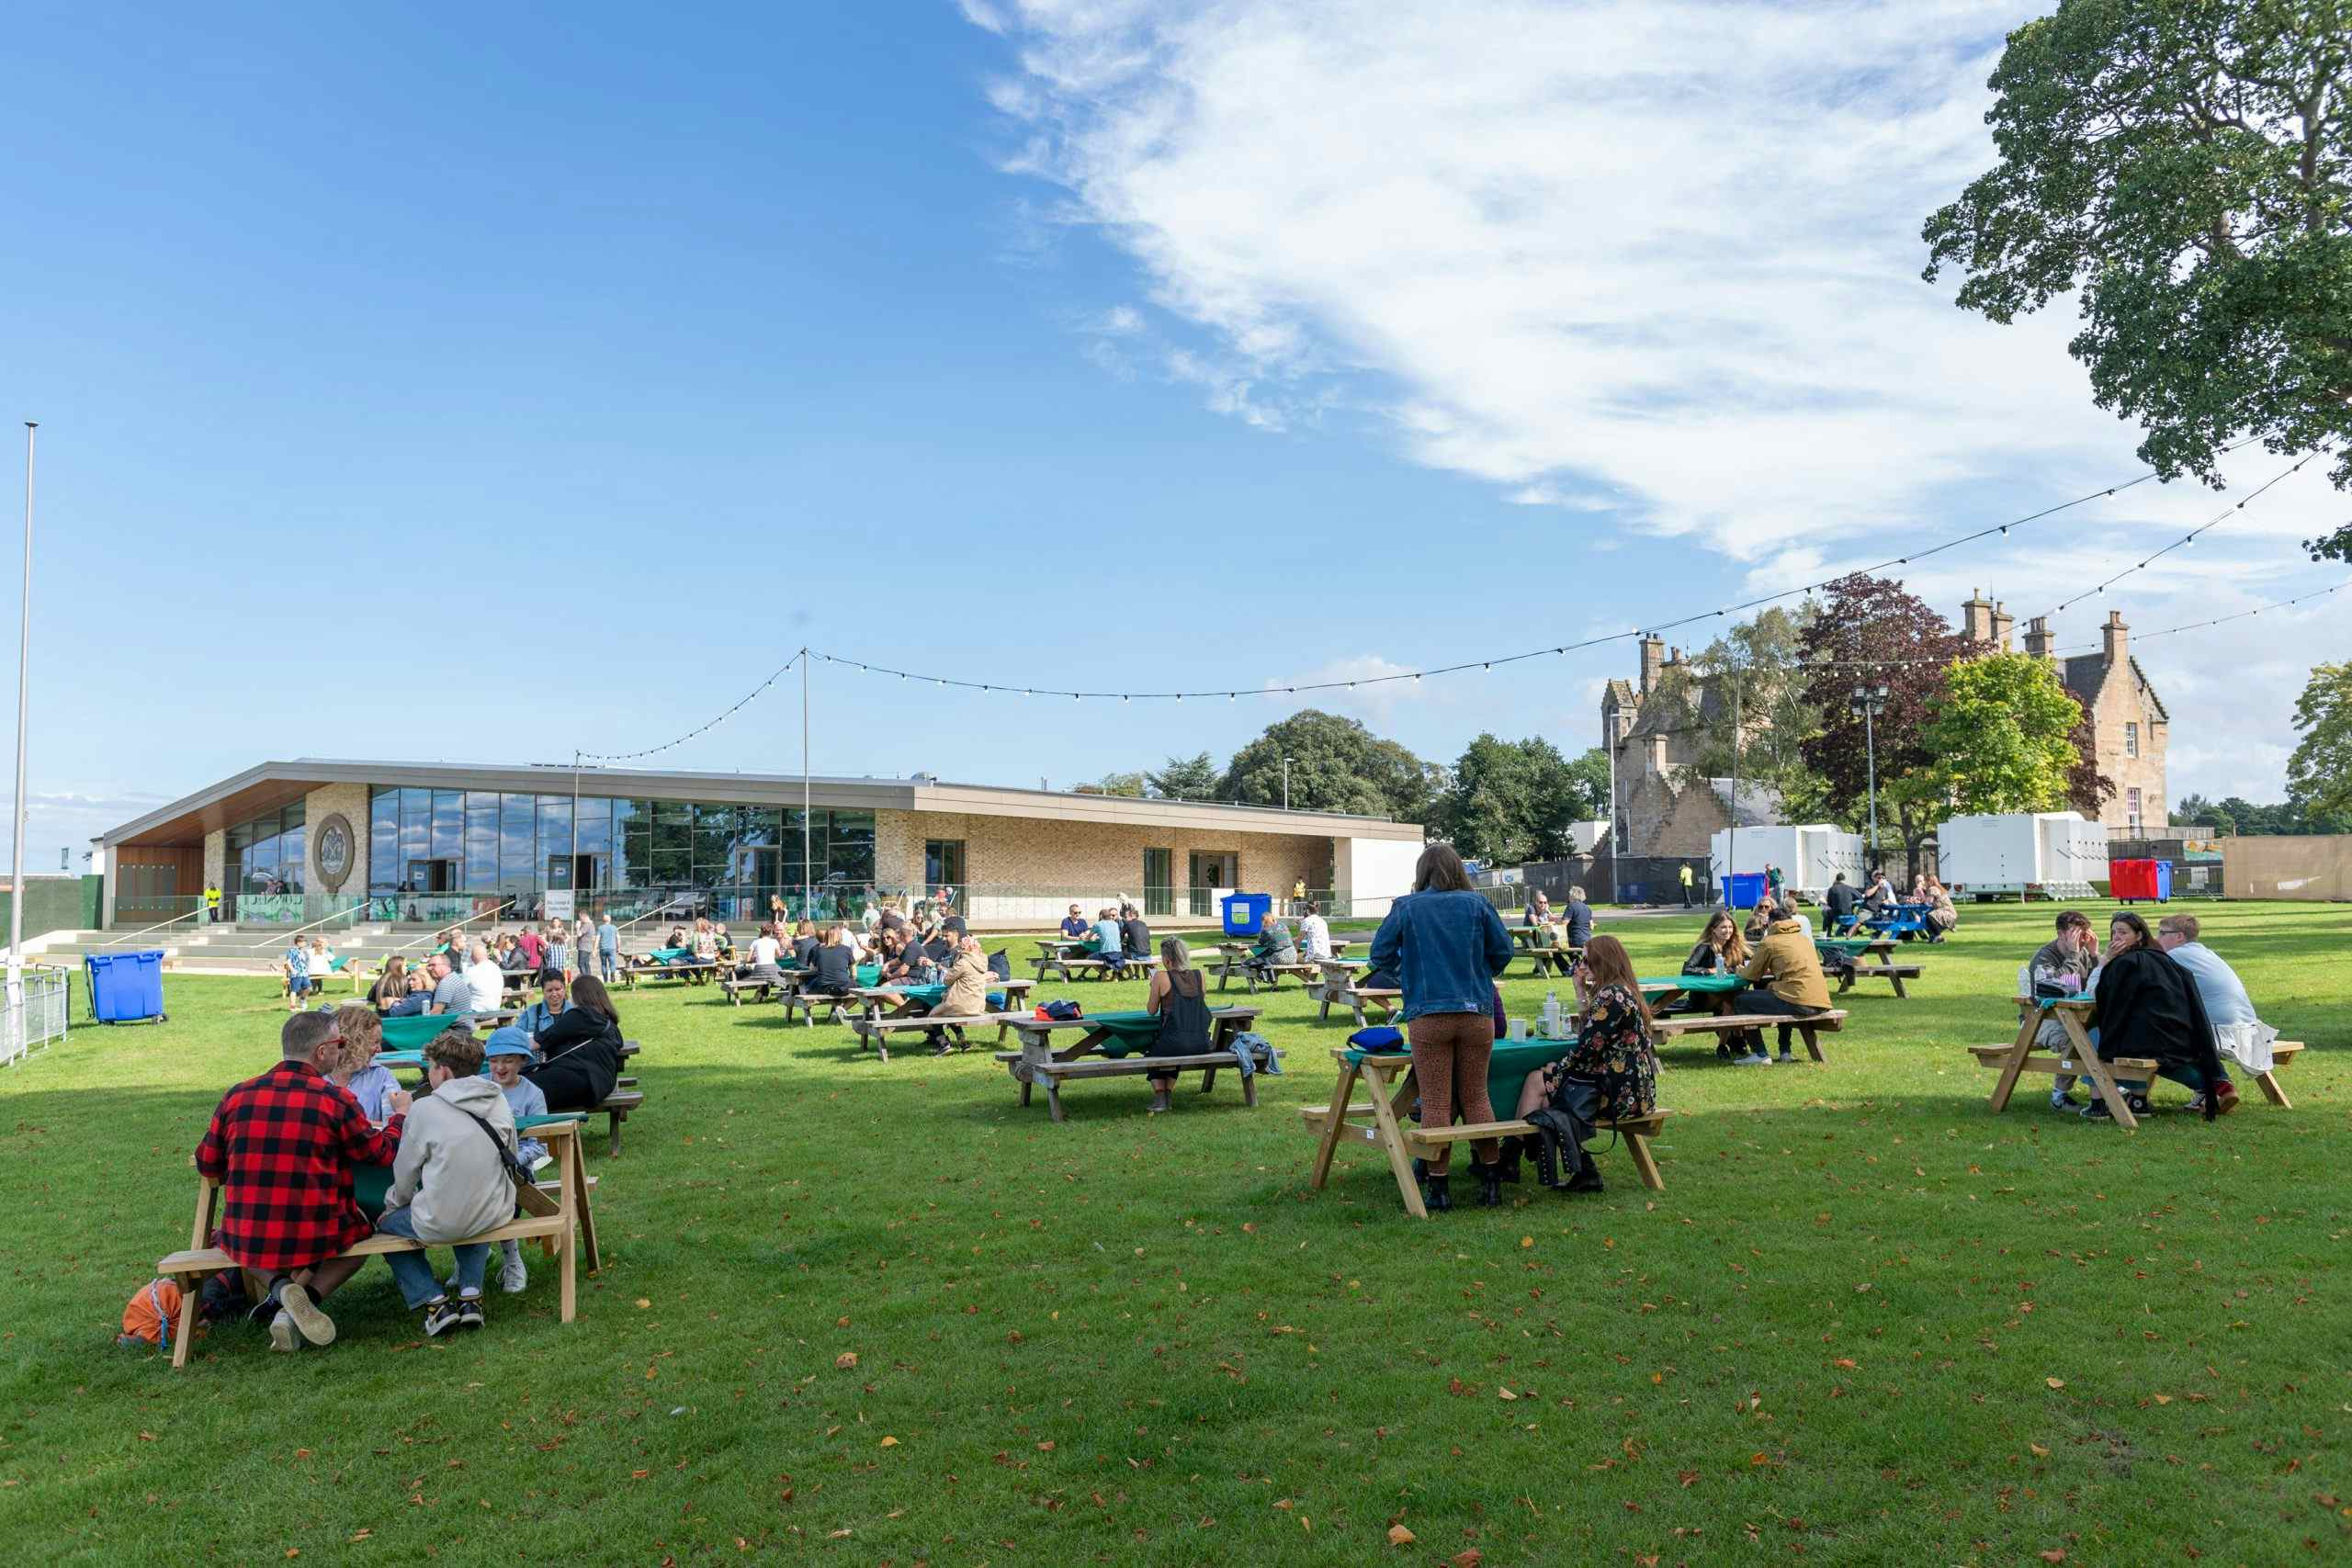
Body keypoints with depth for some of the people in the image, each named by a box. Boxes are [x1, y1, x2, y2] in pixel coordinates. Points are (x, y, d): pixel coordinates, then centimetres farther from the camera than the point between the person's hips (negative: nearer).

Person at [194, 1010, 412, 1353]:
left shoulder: (236, 1096, 0)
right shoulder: (336, 1100, -10)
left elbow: (207, 1165, 11)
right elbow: (382, 1153, 3)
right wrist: (400, 1115, 22)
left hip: (246, 1243, 3)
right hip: (314, 1240, -3)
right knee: (362, 1234, 28)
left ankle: (278, 1286, 7)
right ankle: (306, 1296, 0)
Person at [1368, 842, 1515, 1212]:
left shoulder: (1405, 907, 0)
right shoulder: (1477, 903, 2)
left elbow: (1380, 954, 1)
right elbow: (1503, 952, 5)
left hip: (1427, 1015, -2)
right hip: (1477, 1012, 2)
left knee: (1436, 1103, 4)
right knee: (1476, 1097, 13)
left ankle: (1437, 1187, 7)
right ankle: (1491, 1181, 18)